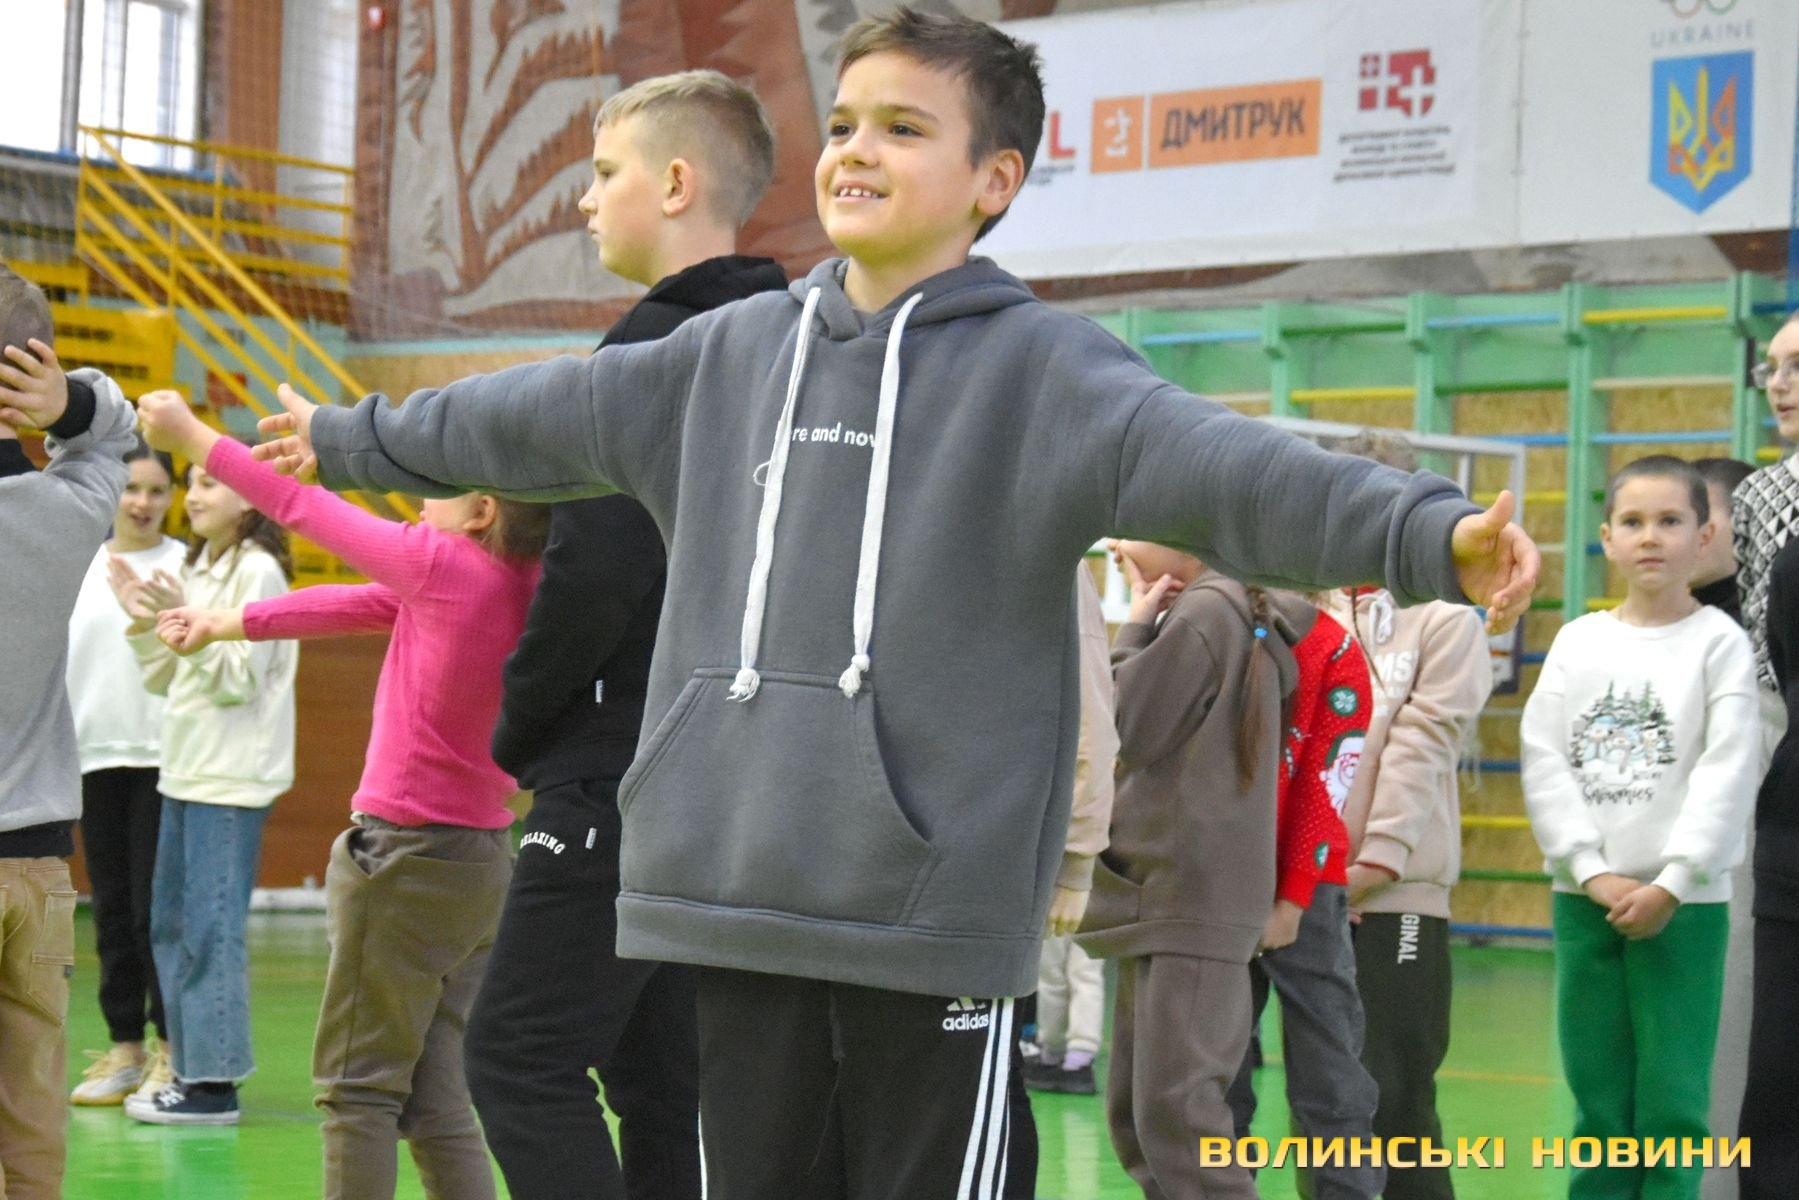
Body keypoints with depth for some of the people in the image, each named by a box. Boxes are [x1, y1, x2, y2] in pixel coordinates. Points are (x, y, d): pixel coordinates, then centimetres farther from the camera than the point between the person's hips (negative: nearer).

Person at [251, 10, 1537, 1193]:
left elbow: (1215, 463, -20)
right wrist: (349, 440, 39)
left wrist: (1430, 533, -36)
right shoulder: (732, 353, 13)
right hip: (742, 895, 5)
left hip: (934, 905, -5)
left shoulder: (1039, 367, -4)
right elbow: (541, 417, 27)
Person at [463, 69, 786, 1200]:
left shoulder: (658, 346, -13)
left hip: (625, 778, -9)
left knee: (522, 1059, -6)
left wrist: (521, 729, -6)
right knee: (661, 1075, 11)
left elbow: (601, 572, -21)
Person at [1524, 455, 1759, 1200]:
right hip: (1583, 897, 3)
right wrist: (1593, 873, -10)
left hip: (1683, 903, -3)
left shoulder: (1718, 643, 0)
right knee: (1597, 1097, 6)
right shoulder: (1579, 642, 9)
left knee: (1671, 1102, -4)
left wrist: (1672, 885, -15)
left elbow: (1728, 773, -8)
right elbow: (1544, 761, 2)